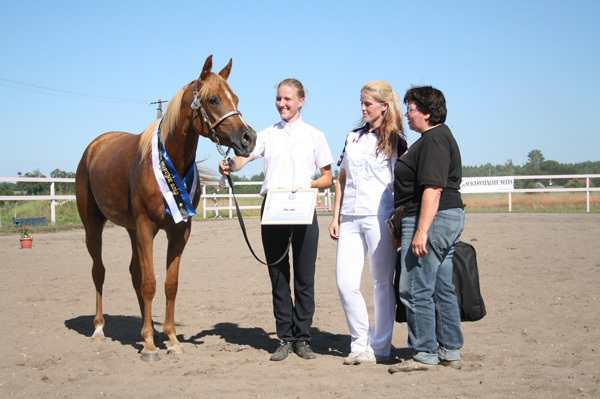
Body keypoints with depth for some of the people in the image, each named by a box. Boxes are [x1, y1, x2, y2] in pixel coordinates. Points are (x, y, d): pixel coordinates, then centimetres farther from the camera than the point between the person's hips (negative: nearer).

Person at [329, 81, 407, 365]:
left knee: (382, 283, 1)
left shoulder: (396, 142, 0)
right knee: (345, 283, 0)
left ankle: (379, 348, 11)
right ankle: (360, 343, 13)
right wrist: (336, 217, 12)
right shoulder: (354, 137, 16)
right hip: (350, 219, 5)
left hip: (379, 218, -5)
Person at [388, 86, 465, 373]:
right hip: (449, 219, 11)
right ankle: (450, 352, 18)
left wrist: (421, 231, -26)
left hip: (430, 220, -11)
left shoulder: (433, 140, -14)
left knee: (415, 291, -6)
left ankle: (425, 355, -1)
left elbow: (433, 188, -23)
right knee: (442, 289, 13)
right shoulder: (441, 137, 20)